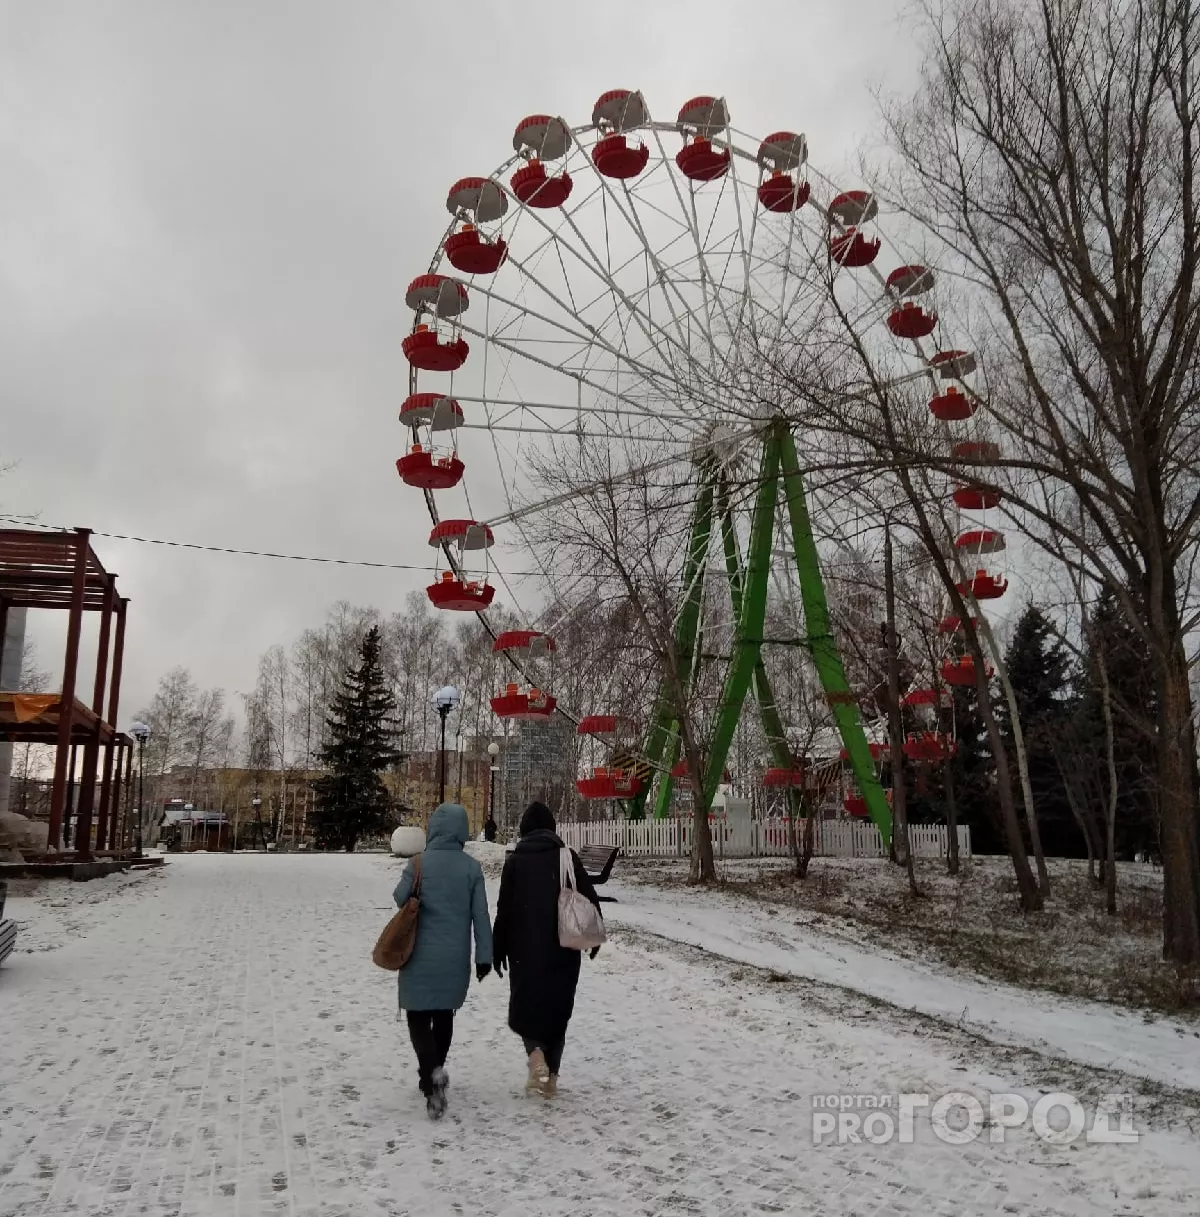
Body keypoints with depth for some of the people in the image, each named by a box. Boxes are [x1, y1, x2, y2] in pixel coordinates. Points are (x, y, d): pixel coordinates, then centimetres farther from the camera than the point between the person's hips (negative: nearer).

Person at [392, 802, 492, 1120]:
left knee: (419, 1016, 5)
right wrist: (484, 955, 3)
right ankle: (433, 1072, 32)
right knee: (444, 1014, 20)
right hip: (456, 958, 3)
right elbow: (480, 915, -3)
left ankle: (432, 1072, -17)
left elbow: (400, 899, -1)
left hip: (422, 956, -3)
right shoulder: (472, 867, -6)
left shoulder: (419, 863, -12)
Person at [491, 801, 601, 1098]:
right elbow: (590, 899, -1)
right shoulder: (568, 857, 1)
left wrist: (498, 950, 3)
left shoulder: (515, 861, -3)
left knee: (526, 1004, 12)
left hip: (526, 948, -2)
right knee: (557, 1007, 13)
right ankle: (551, 1077, 14)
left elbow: (504, 910, -4)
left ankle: (537, 1055, -13)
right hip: (563, 948, 2)